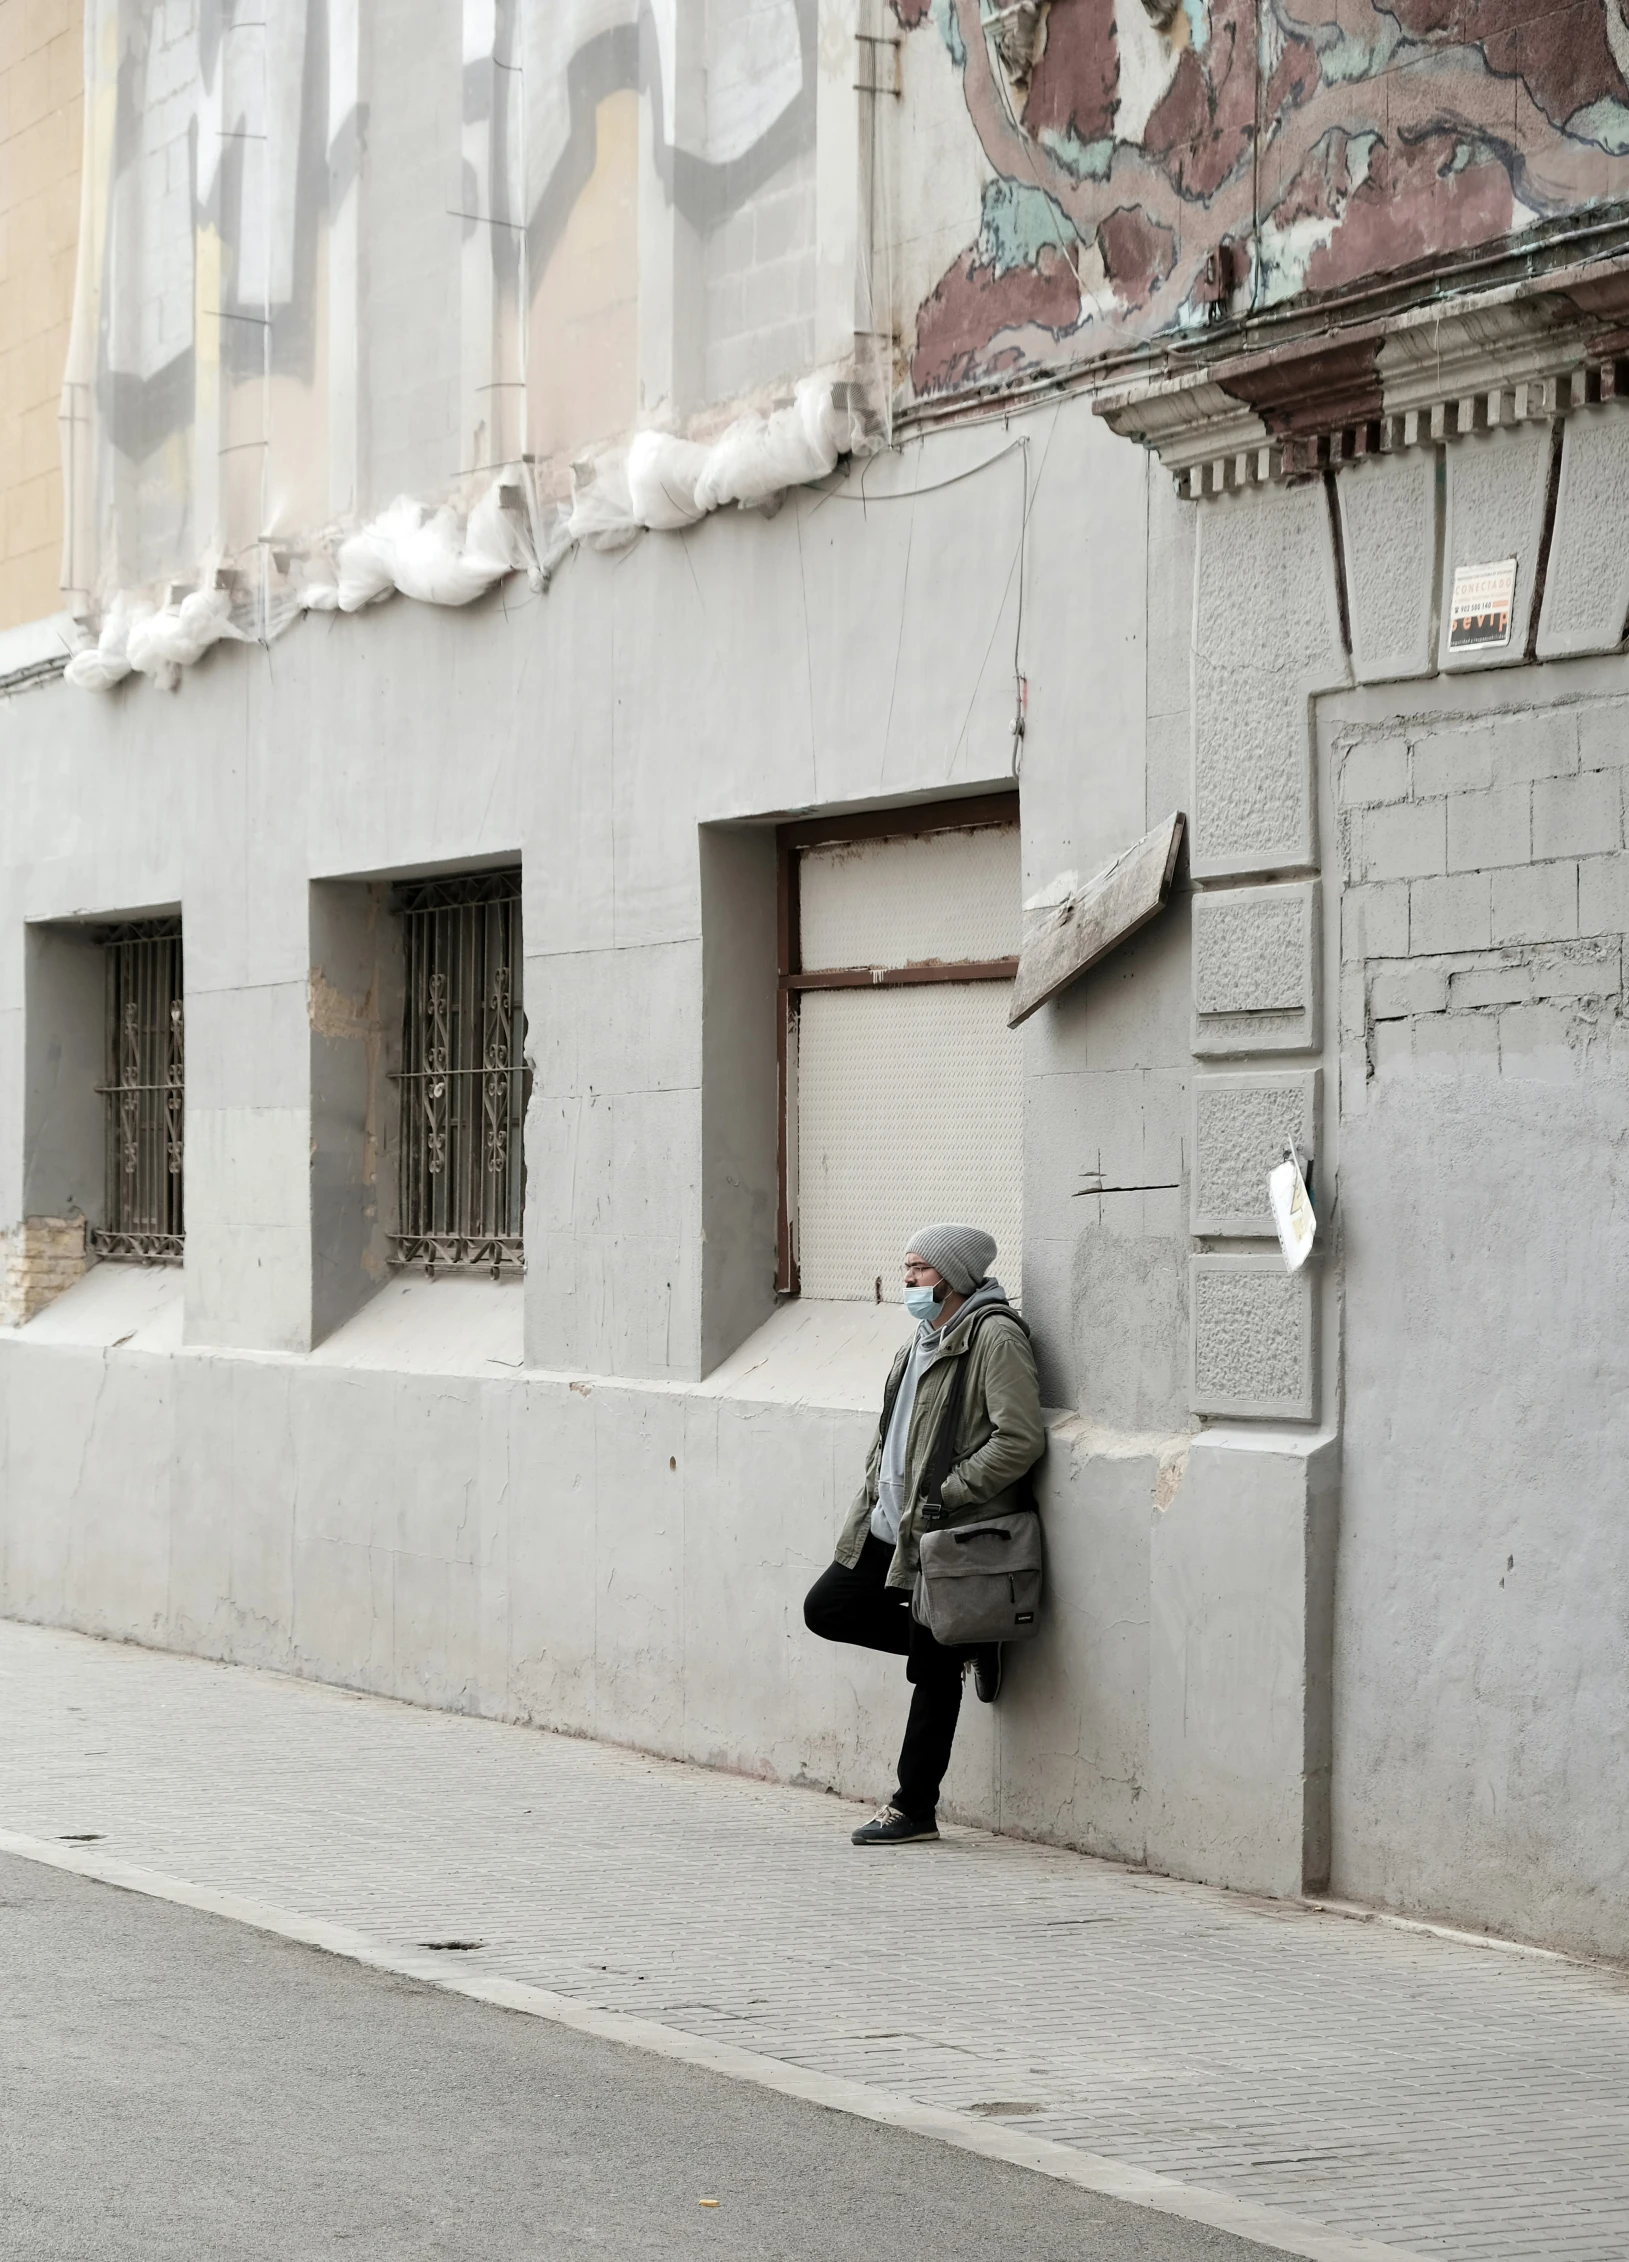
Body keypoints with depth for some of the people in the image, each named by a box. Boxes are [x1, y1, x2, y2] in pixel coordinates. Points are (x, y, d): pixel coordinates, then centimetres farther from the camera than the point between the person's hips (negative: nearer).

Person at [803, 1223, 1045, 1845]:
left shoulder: (994, 1337, -14)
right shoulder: (926, 1336, 16)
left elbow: (1021, 1439, -21)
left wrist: (944, 1495, -19)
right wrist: (877, 1497, 13)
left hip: (948, 1537, -10)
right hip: (892, 1527, 10)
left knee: (934, 1673, -1)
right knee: (825, 1609, 13)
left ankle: (914, 1810, 9)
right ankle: (964, 1644, 20)